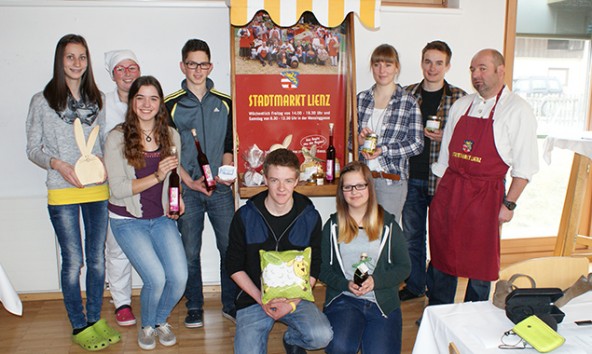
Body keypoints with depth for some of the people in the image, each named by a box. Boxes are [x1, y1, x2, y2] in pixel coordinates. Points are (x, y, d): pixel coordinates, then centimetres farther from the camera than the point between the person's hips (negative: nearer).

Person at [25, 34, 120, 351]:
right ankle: (79, 326, 19)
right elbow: (33, 149, 2)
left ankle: (95, 319, 26)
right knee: (73, 262, 3)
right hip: (62, 193, -3)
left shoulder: (97, 99, 10)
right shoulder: (42, 101, 1)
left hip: (98, 190, 3)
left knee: (97, 259, 9)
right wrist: (57, 163, -15)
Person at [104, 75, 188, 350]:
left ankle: (161, 320, 22)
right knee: (156, 278, -15)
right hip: (128, 220, -3)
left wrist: (177, 198, -3)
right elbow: (117, 189, -15)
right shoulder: (117, 138, -11)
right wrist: (156, 177, -26)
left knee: (179, 277, -10)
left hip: (162, 218, 3)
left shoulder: (171, 135, 1)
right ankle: (146, 327, 18)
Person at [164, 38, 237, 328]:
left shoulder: (224, 103, 9)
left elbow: (228, 145, 12)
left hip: (221, 188, 2)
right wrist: (189, 181, -9)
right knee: (190, 252, 6)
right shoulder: (171, 105, 1)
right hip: (187, 189, -1)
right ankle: (194, 307, 23)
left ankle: (231, 304, 19)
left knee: (230, 247, 3)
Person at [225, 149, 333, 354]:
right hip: (253, 298, -1)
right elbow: (234, 266, 0)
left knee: (322, 336, -24)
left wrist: (292, 303, -12)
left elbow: (313, 268, 1)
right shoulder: (245, 216, -5)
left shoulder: (310, 217, -3)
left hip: (296, 297, 1)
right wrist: (262, 300, -11)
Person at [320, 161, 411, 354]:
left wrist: (375, 281, -12)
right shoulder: (332, 226, 6)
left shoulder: (388, 224, 6)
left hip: (383, 302, 1)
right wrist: (346, 285, -13)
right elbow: (323, 269, 5)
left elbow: (404, 267, 5)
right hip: (343, 298, -1)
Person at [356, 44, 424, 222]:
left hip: (392, 180, -3)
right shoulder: (361, 99, 8)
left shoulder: (408, 102, -2)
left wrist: (383, 150, -15)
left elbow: (417, 144, -5)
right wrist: (359, 140, -8)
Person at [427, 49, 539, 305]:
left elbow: (525, 165, -6)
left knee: (480, 262, 6)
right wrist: (439, 193, 11)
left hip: (485, 195, -4)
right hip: (449, 191, 5)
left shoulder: (517, 110, -4)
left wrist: (509, 204, -11)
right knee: (441, 253, 11)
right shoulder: (460, 106, 11)